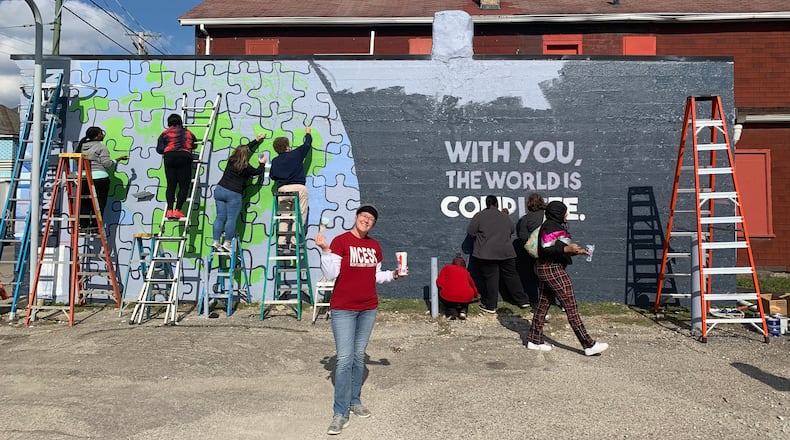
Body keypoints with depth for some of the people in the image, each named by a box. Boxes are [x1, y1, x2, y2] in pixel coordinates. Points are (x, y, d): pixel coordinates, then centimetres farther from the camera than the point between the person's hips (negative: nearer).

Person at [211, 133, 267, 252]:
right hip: (233, 194, -7)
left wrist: (256, 140, 35)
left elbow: (247, 148, 24)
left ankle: (216, 242, 5)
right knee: (231, 219, -1)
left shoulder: (231, 160, 9)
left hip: (219, 190, 7)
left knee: (220, 217, 7)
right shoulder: (245, 167, -8)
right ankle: (227, 244, -1)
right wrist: (262, 163, 27)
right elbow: (258, 172, 8)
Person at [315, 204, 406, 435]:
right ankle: (340, 414, -1)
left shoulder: (374, 245, 9)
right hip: (343, 309, -5)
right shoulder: (341, 241, -9)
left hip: (368, 308, 6)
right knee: (344, 359, -8)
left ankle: (354, 401, 28)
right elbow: (331, 274, -14)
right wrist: (325, 250, -24)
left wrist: (392, 274, 3)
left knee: (359, 356, 14)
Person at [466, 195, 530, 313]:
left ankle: (490, 306, 4)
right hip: (506, 252, 4)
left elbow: (470, 231, -1)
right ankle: (522, 301, 22)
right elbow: (512, 230, 21)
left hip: (488, 254, -4)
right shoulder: (505, 216, 9)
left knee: (491, 279, -1)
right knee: (511, 276, 13)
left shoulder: (479, 216, -4)